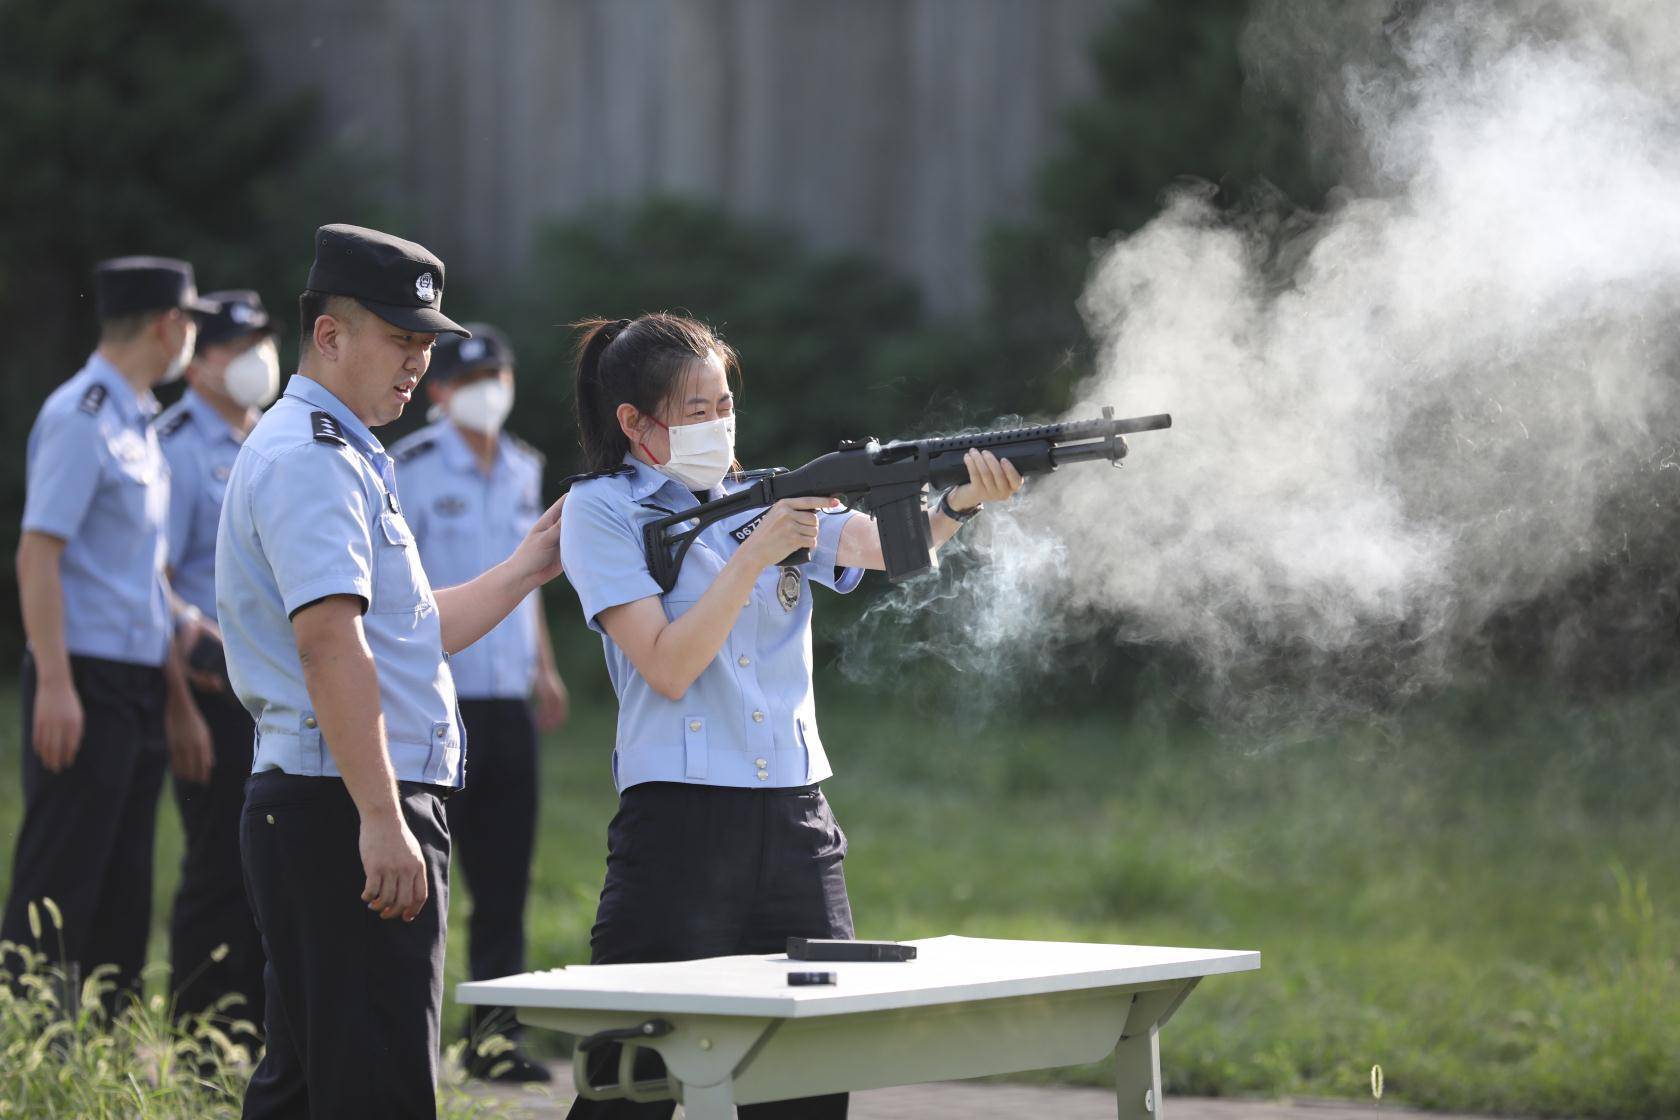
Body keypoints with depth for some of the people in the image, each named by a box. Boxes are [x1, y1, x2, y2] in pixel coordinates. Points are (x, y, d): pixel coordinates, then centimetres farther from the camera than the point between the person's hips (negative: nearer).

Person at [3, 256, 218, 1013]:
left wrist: (177, 695, 22)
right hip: (86, 682, -9)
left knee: (123, 894, 10)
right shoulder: (80, 419, -11)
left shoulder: (137, 425, 17)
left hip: (137, 687, 9)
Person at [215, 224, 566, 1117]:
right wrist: (381, 820, -28)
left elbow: (406, 633, 29)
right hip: (344, 808, -11)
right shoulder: (311, 457, -12)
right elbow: (329, 641, -24)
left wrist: (525, 570, 27)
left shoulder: (334, 455, 23)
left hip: (309, 809, 11)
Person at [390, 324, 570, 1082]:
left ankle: (496, 1038, 9)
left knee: (504, 876, 5)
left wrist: (544, 665, 20)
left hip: (507, 699, 6)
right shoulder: (410, 470, -5)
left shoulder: (523, 468, 14)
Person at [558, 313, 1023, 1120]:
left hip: (796, 818, 5)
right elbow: (667, 666, -11)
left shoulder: (770, 499, 13)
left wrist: (962, 501, -26)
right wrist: (757, 552, -16)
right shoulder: (603, 511, -1)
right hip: (676, 824, -5)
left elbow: (883, 543, -6)